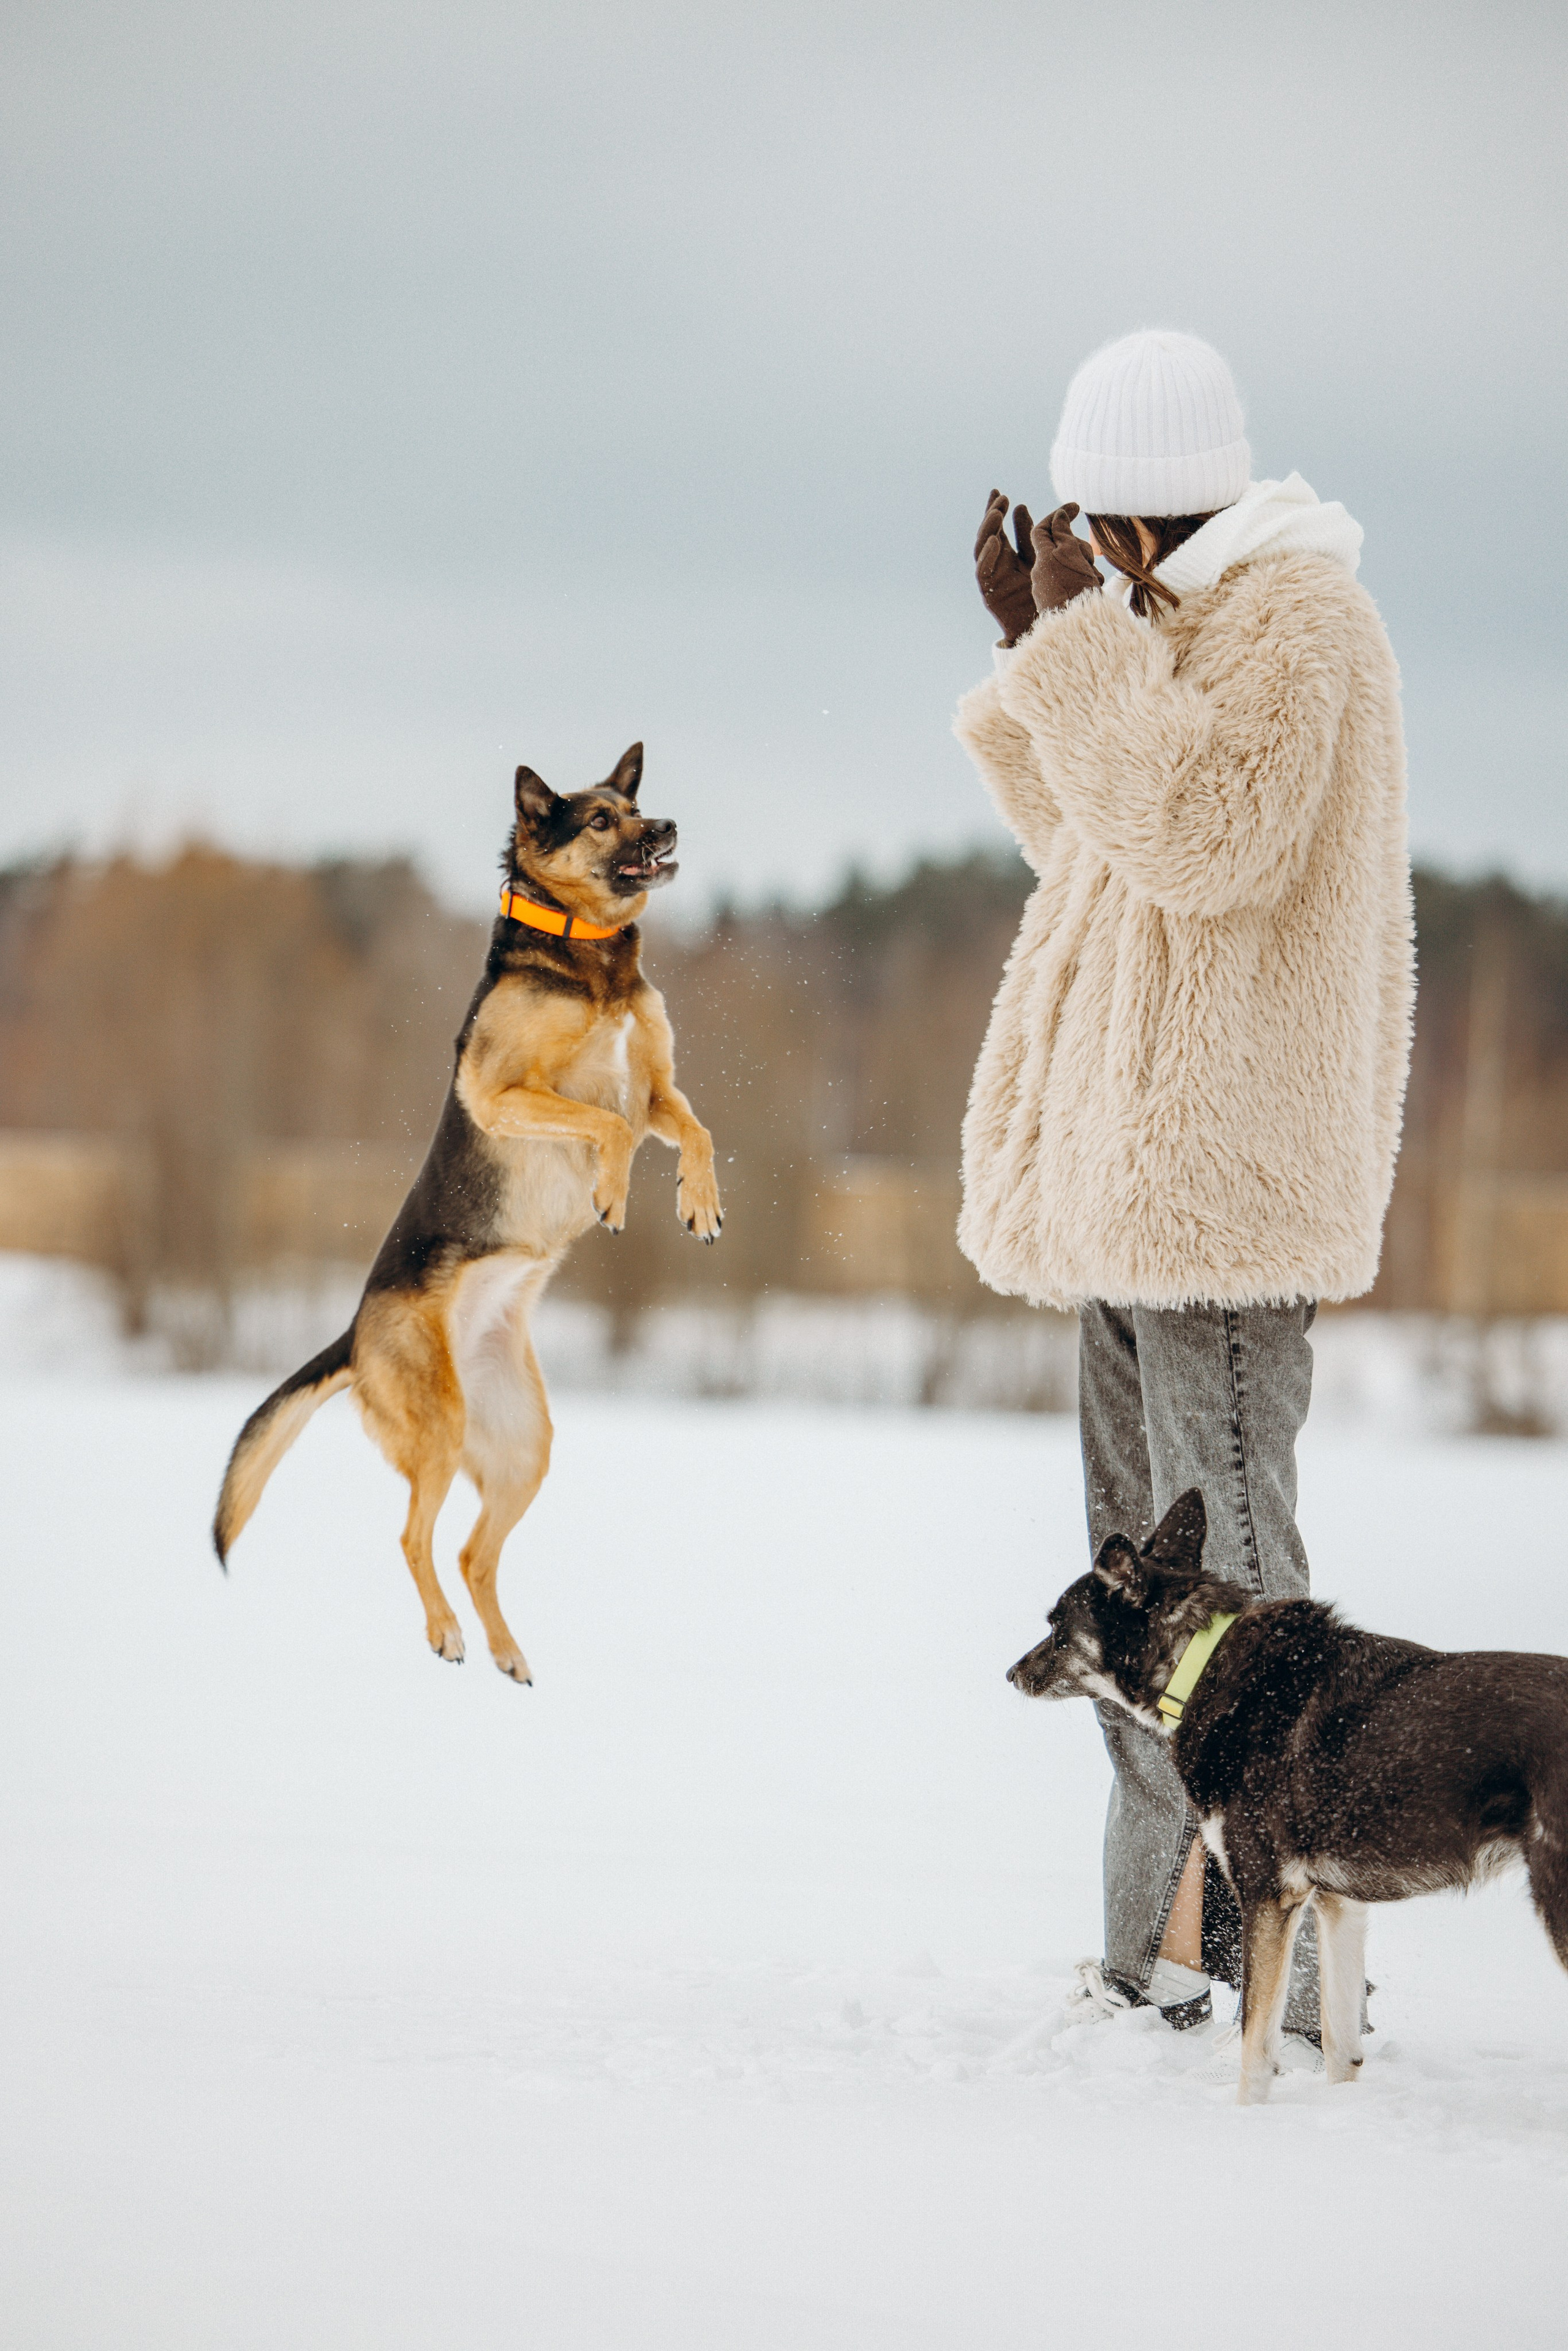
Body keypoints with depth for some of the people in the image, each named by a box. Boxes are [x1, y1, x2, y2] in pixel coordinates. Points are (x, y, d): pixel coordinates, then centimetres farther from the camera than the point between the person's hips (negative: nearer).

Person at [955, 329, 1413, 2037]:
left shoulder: (1298, 621, -11)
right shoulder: (1194, 629, 19)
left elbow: (1209, 837, -24)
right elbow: (1110, 843, 28)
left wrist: (1091, 645, -18)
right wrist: (1035, 656, 19)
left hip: (1219, 1166, -11)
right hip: (1136, 1161, 11)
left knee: (1218, 1564, -12)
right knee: (1140, 1559, 11)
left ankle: (1284, 1967, -11)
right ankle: (1165, 1943, 17)